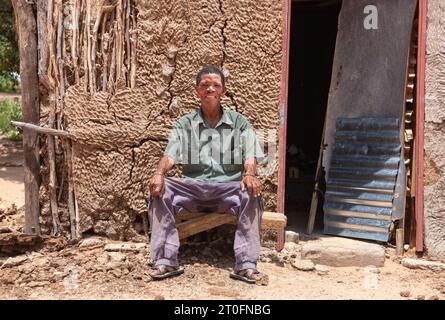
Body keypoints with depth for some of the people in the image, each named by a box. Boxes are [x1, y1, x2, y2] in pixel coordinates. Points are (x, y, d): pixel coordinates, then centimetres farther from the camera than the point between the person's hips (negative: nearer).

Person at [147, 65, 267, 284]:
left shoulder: (239, 122, 12)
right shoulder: (185, 124, 14)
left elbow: (250, 156, 0)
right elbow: (170, 154, 1)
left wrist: (250, 174, -24)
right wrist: (159, 173, -23)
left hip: (228, 188, -1)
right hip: (192, 187, 1)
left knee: (252, 193, -32)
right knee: (159, 189, -26)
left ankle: (246, 265, -31)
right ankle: (165, 261, -25)